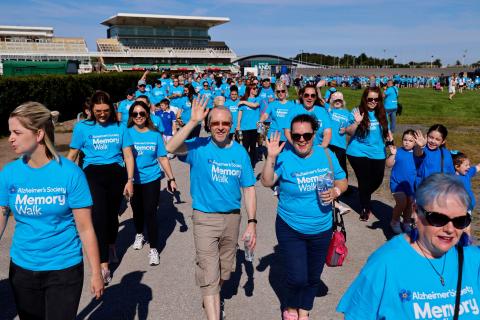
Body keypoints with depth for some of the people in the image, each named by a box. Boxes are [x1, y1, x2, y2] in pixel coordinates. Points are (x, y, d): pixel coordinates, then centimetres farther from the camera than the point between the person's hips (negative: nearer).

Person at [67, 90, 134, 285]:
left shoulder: (120, 128, 5)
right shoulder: (82, 128, 3)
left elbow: (128, 155, 5)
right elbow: (72, 155, 8)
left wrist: (129, 180, -2)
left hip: (117, 173, 2)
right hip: (93, 174, -2)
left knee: (113, 214, 9)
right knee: (99, 216, -10)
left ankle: (111, 245, 40)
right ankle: (104, 265, -4)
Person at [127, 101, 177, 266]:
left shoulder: (155, 134, -2)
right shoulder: (127, 133, -5)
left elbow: (163, 158, 1)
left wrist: (171, 178, 0)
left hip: (151, 179, -1)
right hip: (133, 180, 1)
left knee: (150, 212, -5)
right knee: (137, 210, 17)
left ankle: (153, 249, 6)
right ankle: (139, 235, 44)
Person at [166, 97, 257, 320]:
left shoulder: (240, 152, -2)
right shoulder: (199, 147, -10)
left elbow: (248, 189, 0)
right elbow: (171, 148, -29)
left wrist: (252, 222, -5)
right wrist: (193, 121, -33)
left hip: (232, 218, 4)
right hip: (205, 218, -4)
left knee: (224, 271, 21)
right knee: (209, 274, -4)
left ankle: (212, 299, 49)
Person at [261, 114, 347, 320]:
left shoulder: (326, 155, -3)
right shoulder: (284, 158, -12)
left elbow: (342, 180, 6)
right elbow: (267, 182, -23)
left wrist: (336, 191, -15)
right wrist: (271, 157, -36)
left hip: (321, 230, 4)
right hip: (291, 230, -3)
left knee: (313, 276, 17)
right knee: (297, 277, -4)